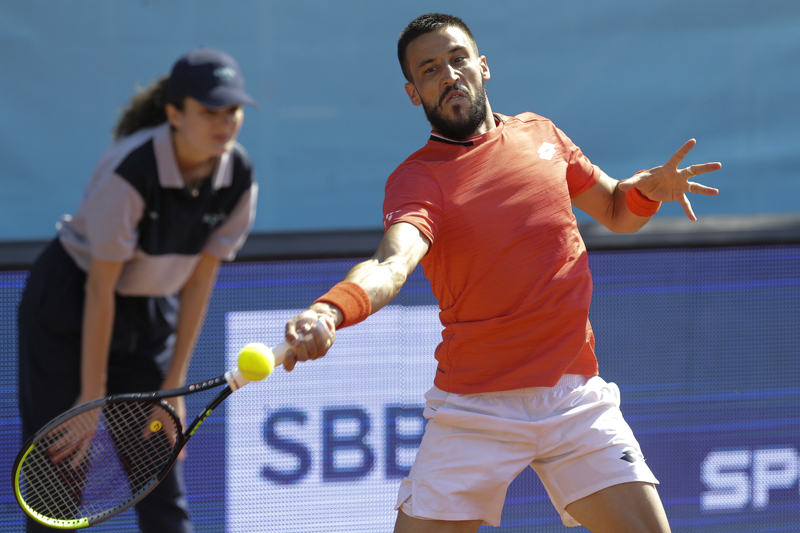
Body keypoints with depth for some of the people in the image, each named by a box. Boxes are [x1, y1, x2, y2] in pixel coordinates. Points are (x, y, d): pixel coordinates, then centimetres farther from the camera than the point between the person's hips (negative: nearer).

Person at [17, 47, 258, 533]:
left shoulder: (239, 178, -13)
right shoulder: (130, 172, -30)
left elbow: (199, 282, -5)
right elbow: (100, 289, -23)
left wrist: (174, 384, -3)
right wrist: (93, 394, -18)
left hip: (150, 315, 5)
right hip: (68, 309, -5)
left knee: (163, 481, 1)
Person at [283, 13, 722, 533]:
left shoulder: (540, 134, 9)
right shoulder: (416, 180, -6)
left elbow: (616, 211, 23)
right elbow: (392, 264, -27)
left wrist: (647, 189, -2)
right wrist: (329, 312, -48)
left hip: (576, 397, 3)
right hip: (475, 409, -3)